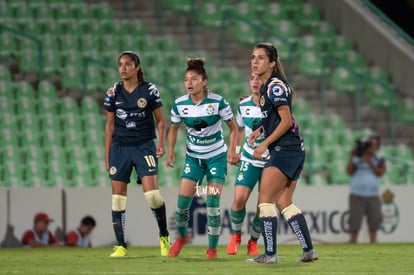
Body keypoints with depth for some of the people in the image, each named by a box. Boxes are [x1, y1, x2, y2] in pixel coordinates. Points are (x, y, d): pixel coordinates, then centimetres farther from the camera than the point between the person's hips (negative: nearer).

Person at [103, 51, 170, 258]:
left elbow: (160, 120, 6)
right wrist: (107, 155, 8)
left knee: (152, 193, -13)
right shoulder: (113, 93, 5)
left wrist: (161, 144, -8)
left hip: (144, 147, -3)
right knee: (118, 196, -1)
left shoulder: (149, 90, -1)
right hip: (120, 147, 3)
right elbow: (110, 125, 11)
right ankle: (121, 246, 5)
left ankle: (164, 237, 7)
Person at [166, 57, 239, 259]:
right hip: (193, 157, 3)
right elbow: (173, 128, 9)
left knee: (212, 203, -11)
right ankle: (181, 236, 26)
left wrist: (232, 149, -16)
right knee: (182, 202, -4)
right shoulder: (180, 104, -8)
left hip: (216, 157, -3)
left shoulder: (217, 102, -16)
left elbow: (233, 127, -4)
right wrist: (170, 150, -4)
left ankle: (212, 248, 3)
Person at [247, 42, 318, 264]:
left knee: (265, 200, -10)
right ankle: (309, 250, 9)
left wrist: (264, 144, -15)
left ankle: (270, 253, -12)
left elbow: (286, 121, -17)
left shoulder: (275, 86, -13)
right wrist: (260, 130, 12)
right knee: (284, 202, 10)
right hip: (295, 150, 10)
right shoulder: (266, 87, 16)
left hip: (285, 149, -10)